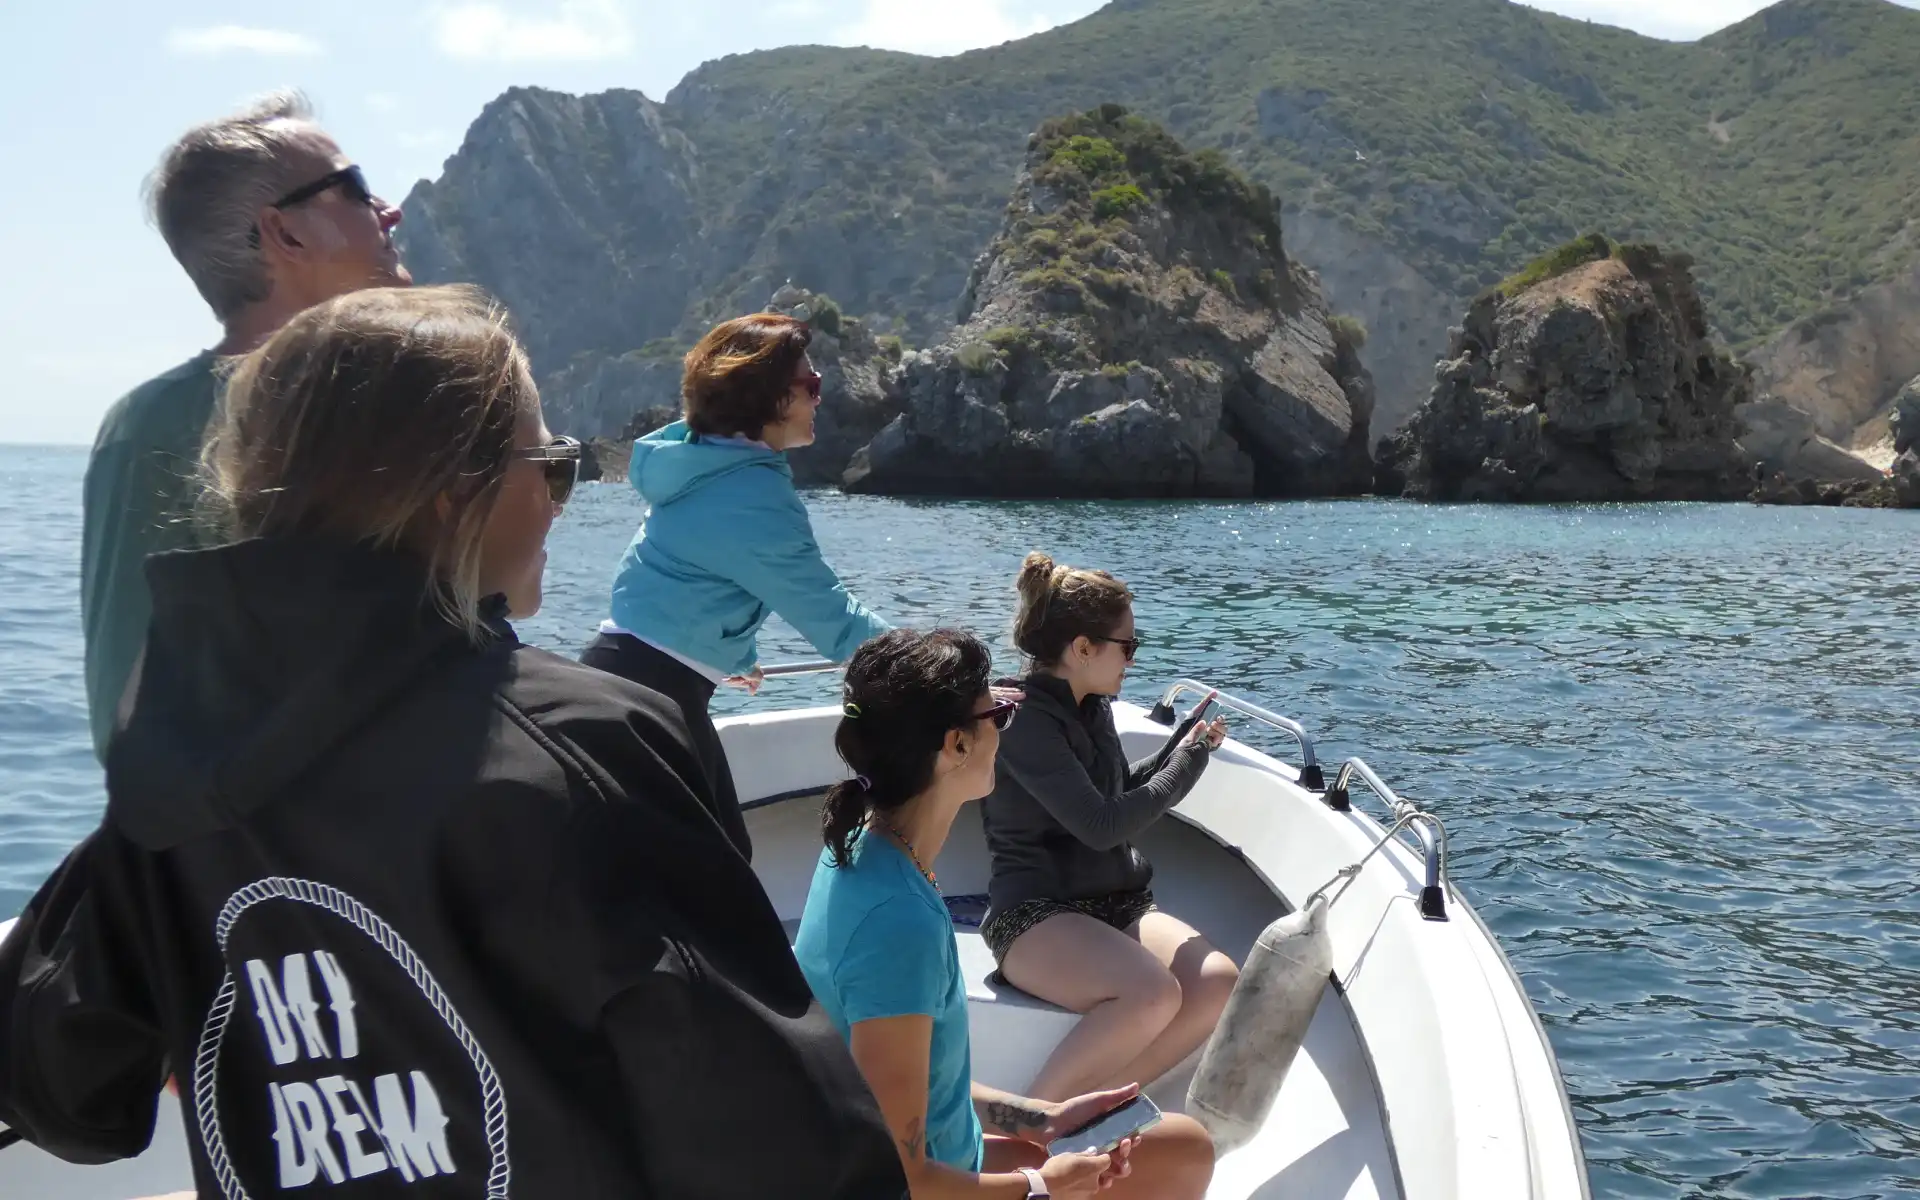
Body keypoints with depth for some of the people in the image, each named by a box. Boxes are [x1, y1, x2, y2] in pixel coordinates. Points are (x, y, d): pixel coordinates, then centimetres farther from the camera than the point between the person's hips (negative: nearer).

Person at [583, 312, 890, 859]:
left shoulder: (708, 463, 9)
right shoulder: (755, 495, -20)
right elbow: (830, 613, -18)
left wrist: (733, 655, 37)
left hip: (634, 674, 10)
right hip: (654, 690, -10)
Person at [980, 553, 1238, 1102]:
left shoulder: (1093, 707, 11)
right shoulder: (1023, 717, -15)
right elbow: (1101, 826, -20)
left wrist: (1182, 753, 13)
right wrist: (1187, 766, -8)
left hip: (1116, 904, 8)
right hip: (1035, 915, -8)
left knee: (1218, 984, -20)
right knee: (1153, 993, -34)